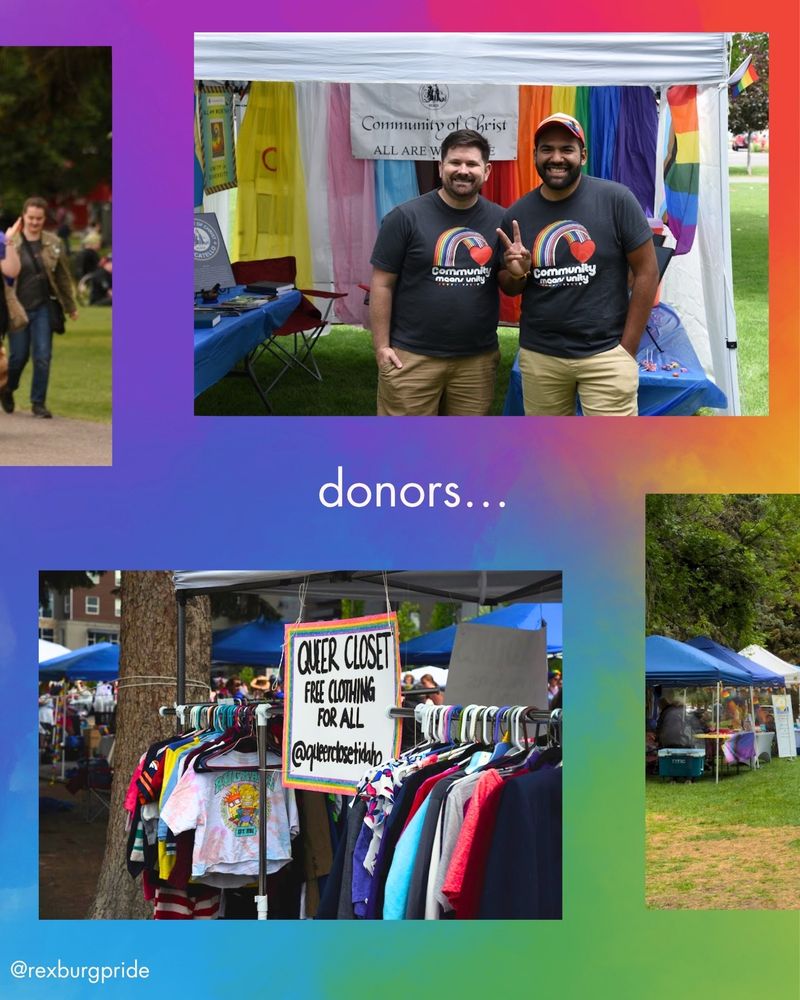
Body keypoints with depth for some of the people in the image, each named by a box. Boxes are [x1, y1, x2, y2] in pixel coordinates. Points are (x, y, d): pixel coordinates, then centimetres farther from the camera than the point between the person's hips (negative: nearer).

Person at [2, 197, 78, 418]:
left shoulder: (53, 244, 4)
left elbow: (63, 276, 13)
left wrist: (70, 306, 18)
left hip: (42, 309, 2)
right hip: (18, 309, -2)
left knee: (43, 357, -3)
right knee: (18, 356, 6)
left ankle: (38, 403, 7)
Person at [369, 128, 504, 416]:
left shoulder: (500, 220, 5)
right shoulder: (406, 217, -5)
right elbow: (382, 284, -4)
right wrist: (381, 346, -8)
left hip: (478, 358, 4)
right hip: (413, 357, -3)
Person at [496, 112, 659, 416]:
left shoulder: (615, 199, -8)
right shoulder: (517, 215, 3)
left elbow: (647, 271, -4)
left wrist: (627, 349, -5)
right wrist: (517, 273, -10)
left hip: (605, 354, -4)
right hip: (539, 357, 4)